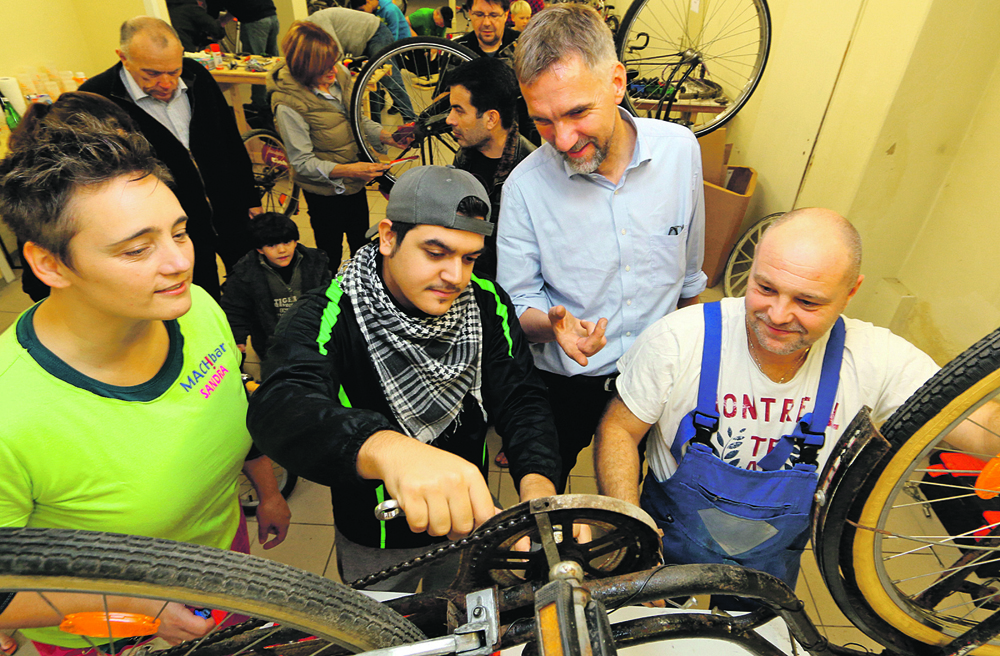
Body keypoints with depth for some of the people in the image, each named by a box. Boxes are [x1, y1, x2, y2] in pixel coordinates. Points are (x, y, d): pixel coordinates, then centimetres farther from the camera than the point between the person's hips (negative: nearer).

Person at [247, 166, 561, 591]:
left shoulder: (487, 304, -14)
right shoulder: (328, 317, -27)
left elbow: (521, 399, -16)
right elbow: (276, 409, -45)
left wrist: (538, 484, -37)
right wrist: (386, 449, -65)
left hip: (467, 522, 3)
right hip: (374, 543, -2)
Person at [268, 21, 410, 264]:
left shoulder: (340, 74, -8)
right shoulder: (287, 104, -25)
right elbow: (303, 162, -21)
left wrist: (388, 136, -14)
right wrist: (347, 170, -34)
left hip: (355, 183, 6)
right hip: (324, 191, -6)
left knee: (362, 246, 23)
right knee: (331, 255, 13)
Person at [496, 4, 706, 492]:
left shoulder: (680, 148, -12)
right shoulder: (525, 185, -21)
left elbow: (689, 272, 3)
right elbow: (518, 303, -12)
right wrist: (553, 324, -34)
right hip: (565, 384, -1)